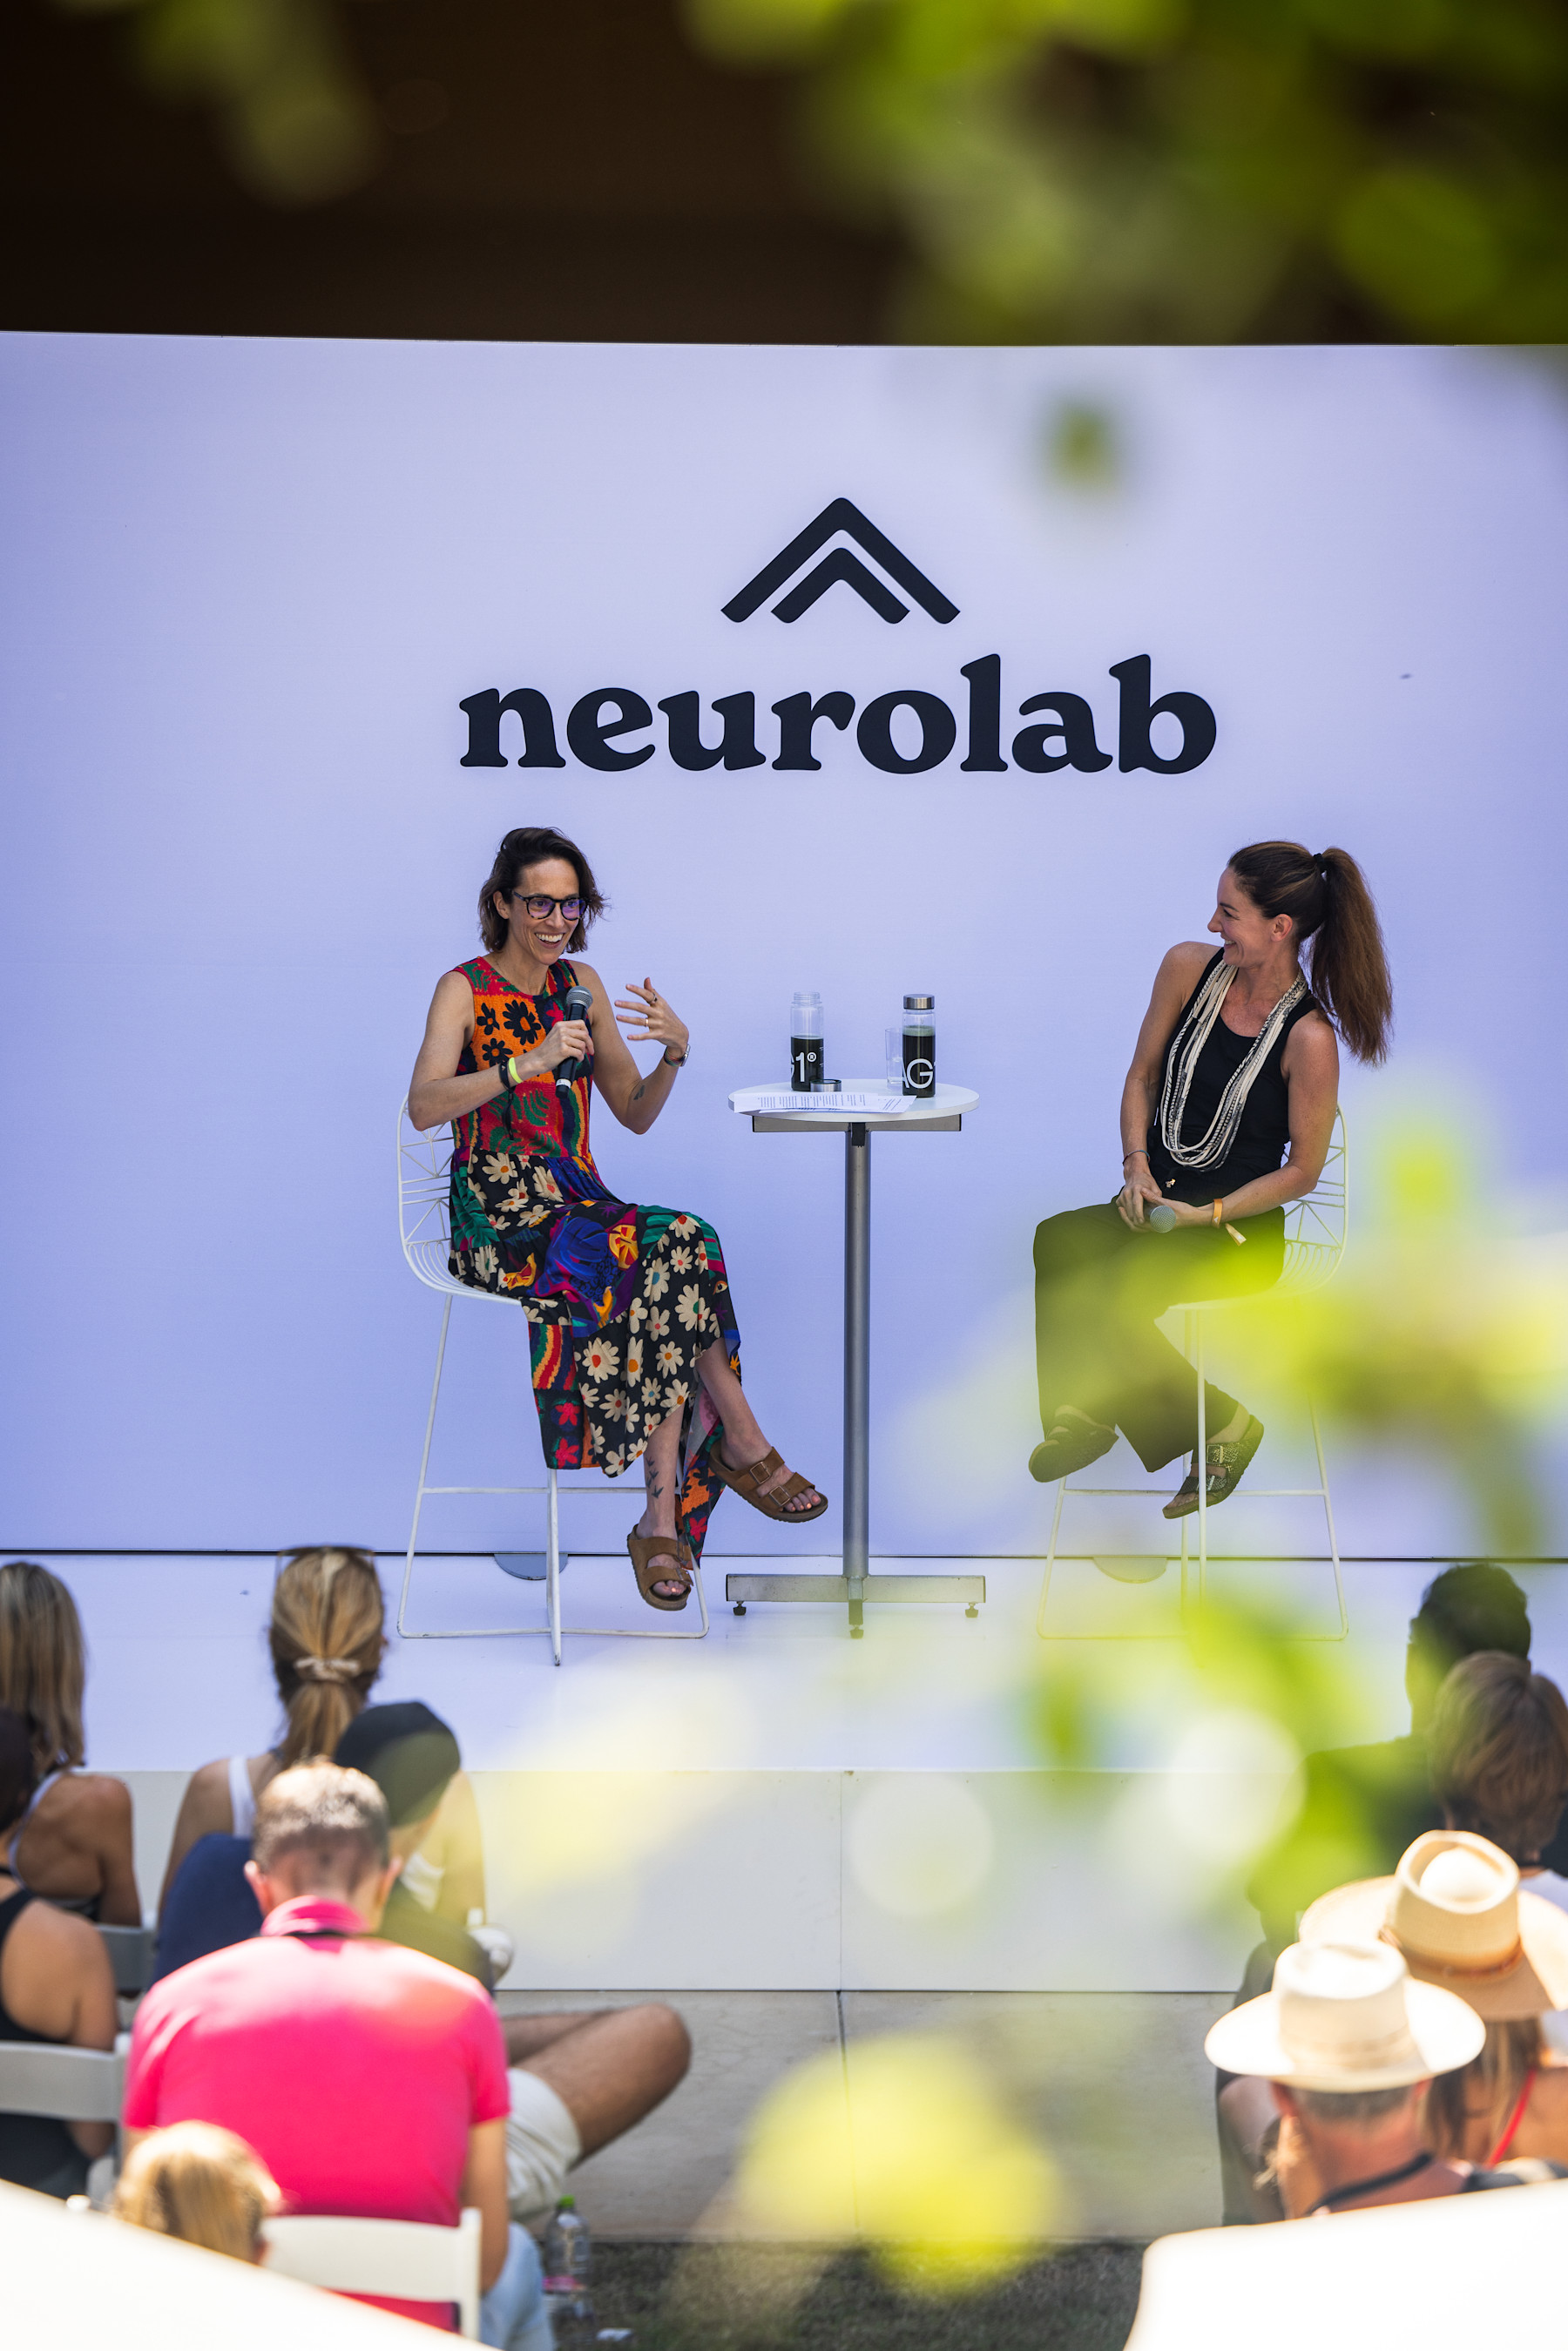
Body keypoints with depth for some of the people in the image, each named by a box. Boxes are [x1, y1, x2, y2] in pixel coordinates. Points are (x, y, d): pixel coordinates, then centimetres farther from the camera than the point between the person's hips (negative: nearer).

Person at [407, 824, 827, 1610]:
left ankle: (663, 1519, -28)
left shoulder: (581, 985, 13)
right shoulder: (466, 991, -4)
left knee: (669, 1272, -28)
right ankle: (744, 1445, -15)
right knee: (677, 1254, -28)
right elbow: (423, 1106, -21)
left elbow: (635, 1115, 16)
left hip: (576, 1205, 5)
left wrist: (675, 1052, -4)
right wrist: (528, 1063, -31)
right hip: (500, 1222, -5)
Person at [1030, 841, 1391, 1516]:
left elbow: (1302, 1170, -7)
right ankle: (1083, 1416, -7)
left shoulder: (1308, 1038, -15)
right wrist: (1138, 1167, -3)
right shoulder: (1189, 968, 1)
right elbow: (1142, 1079, 13)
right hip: (1157, 1208, 6)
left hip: (1240, 1233, -5)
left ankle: (1222, 1426, -5)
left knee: (1109, 1291, -30)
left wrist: (1209, 1213, -16)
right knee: (1058, 1243, -25)